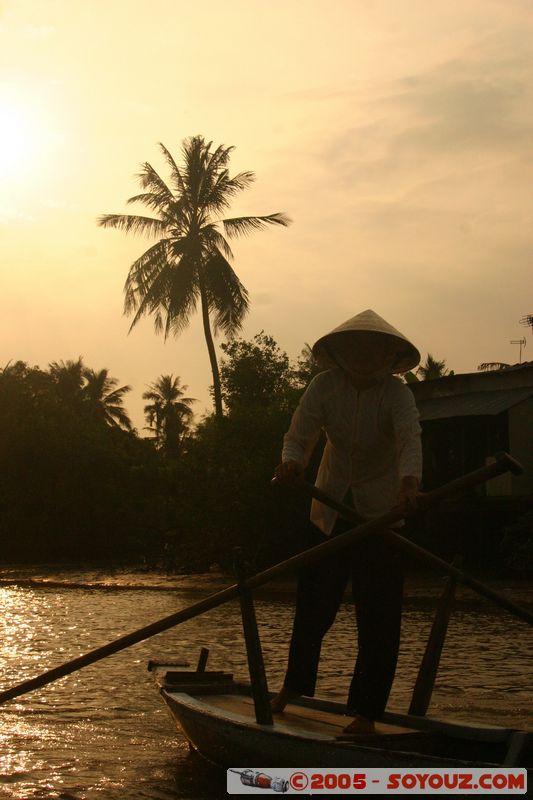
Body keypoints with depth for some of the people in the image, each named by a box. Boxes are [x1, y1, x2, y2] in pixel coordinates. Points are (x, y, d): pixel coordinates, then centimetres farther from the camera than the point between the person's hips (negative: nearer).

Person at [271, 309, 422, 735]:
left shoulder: (397, 394, -17)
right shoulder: (325, 386, -9)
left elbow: (410, 438, -35)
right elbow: (299, 435, -13)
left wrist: (409, 481, -56)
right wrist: (291, 462, -38)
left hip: (382, 512, -2)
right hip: (330, 510, 2)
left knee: (378, 617, -5)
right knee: (313, 603, 9)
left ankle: (365, 712, 5)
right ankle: (294, 686, 32)